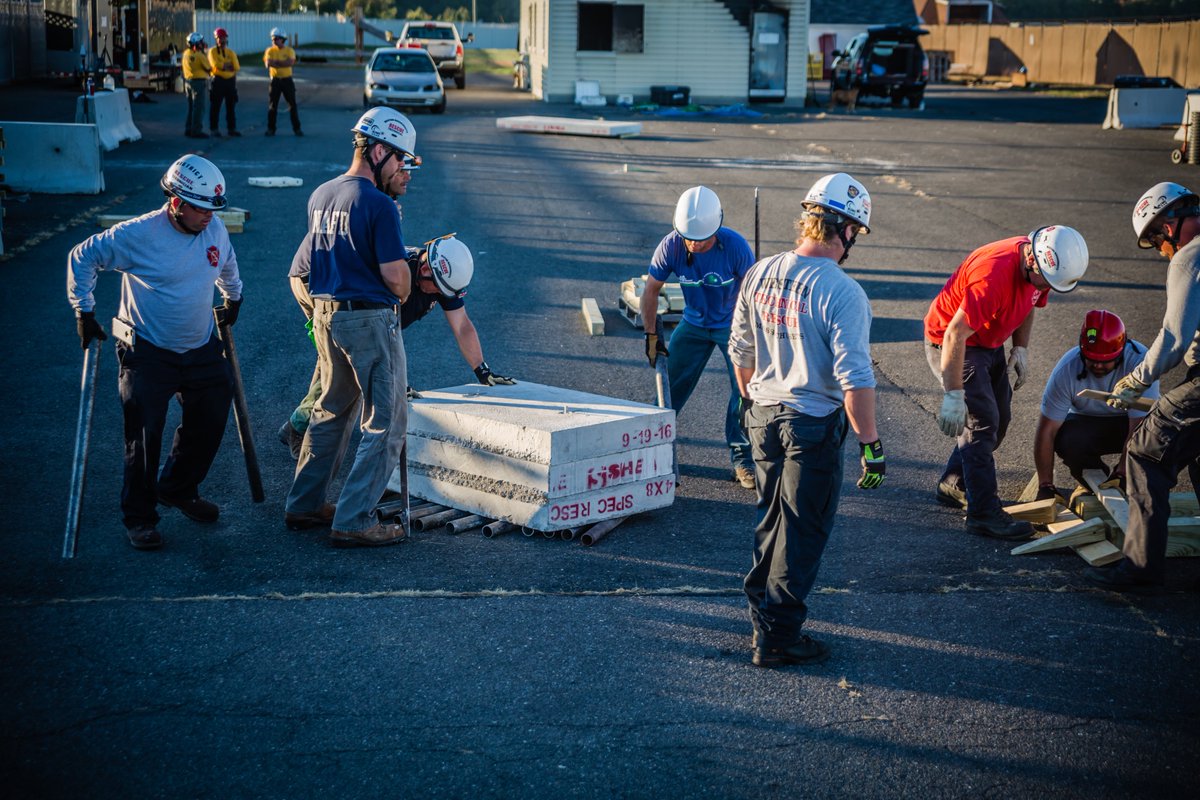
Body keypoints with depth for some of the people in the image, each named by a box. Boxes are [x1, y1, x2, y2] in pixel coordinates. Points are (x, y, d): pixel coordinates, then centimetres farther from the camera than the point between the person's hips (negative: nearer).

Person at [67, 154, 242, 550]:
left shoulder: (215, 230, -5)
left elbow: (227, 263, 20)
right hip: (148, 353, -6)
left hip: (201, 349, 6)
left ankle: (178, 489, 37)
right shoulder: (138, 235, -20)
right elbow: (82, 258, -8)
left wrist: (233, 297, 30)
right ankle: (139, 517, 10)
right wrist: (84, 311, -7)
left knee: (210, 420, 14)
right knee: (144, 436, -5)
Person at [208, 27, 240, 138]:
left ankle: (232, 128, 15)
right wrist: (228, 64, -8)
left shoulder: (231, 53, 10)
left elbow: (236, 67, -4)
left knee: (231, 106, 8)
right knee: (216, 106, 0)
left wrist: (223, 65, -8)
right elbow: (216, 65, -17)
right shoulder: (212, 51, -1)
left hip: (231, 81, 4)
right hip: (218, 80, -4)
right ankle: (214, 129, 5)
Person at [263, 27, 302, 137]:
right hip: (275, 80, 1)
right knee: (272, 105, 2)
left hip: (287, 80, -1)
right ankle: (271, 129, 9)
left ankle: (297, 128, 8)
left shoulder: (289, 51, -1)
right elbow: (268, 63, -15)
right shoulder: (270, 51, 1)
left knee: (292, 104, 1)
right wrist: (283, 63, -15)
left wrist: (276, 62, -15)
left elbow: (291, 63, -18)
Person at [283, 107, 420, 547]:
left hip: (325, 314, 8)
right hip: (369, 318, -8)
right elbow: (395, 274, -19)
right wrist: (400, 300, 5)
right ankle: (354, 521, -1)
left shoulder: (320, 195, 9)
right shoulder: (378, 205, -15)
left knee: (332, 411, 21)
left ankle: (303, 506, 27)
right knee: (385, 423, 0)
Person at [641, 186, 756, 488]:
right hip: (693, 324, 2)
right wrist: (651, 336, -5)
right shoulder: (671, 245, -23)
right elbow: (651, 290, -8)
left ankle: (742, 459, 2)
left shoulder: (736, 247, -28)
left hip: (732, 324, -2)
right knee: (670, 385, 3)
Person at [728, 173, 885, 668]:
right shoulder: (842, 293, -20)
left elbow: (740, 351, 11)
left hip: (763, 417, 6)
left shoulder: (759, 275, 0)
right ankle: (779, 638, 13)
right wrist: (869, 443, -15)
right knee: (803, 531, 6)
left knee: (772, 519, 21)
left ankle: (762, 613, 33)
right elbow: (854, 377, -23)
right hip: (814, 424, -6)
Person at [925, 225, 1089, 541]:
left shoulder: (1039, 267, -8)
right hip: (952, 345, -9)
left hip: (989, 343, 9)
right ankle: (983, 513, -10)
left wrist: (1020, 348, -1)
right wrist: (953, 396, -34)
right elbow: (955, 335, -34)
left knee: (999, 417, 13)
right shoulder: (994, 274, -35)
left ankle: (953, 485, 27)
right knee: (982, 421, -14)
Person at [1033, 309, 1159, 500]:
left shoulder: (1139, 362, -29)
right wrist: (1045, 486, -24)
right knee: (1066, 440, -33)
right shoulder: (1067, 369, -25)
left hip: (1128, 422, 0)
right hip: (1086, 422, 1)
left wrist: (1121, 475, -36)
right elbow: (1046, 431, -22)